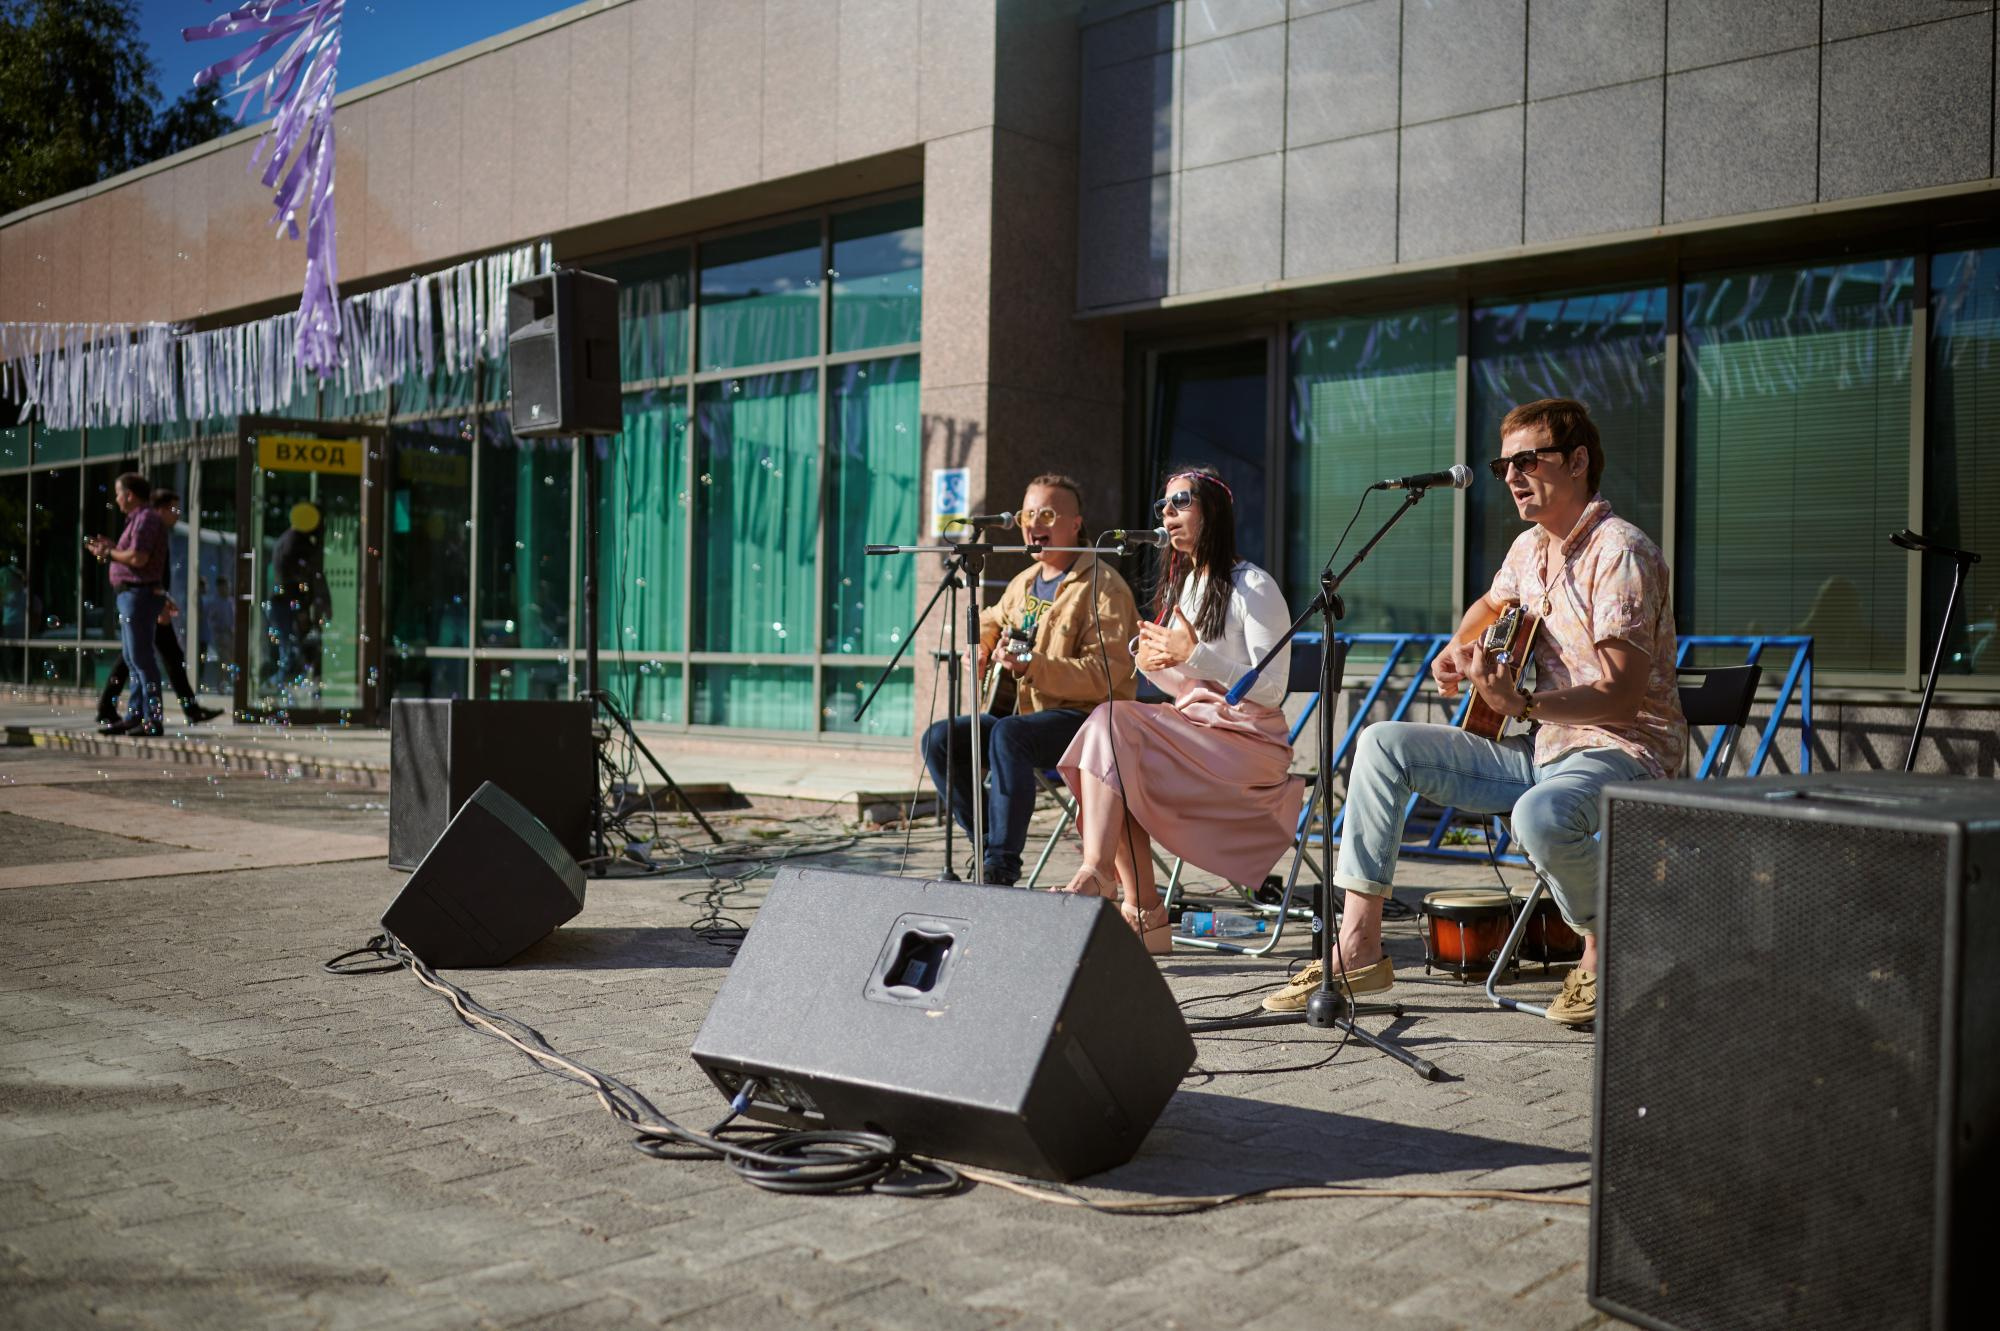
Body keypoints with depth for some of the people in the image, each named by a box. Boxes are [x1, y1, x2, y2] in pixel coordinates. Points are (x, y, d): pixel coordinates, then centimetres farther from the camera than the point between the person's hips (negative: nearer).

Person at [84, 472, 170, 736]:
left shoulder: (145, 519, -13)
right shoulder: (138, 519, 20)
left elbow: (138, 558, -23)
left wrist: (109, 553, -9)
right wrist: (111, 548, 16)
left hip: (138, 594, -11)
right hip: (130, 595, 11)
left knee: (141, 658, -11)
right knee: (133, 659, 13)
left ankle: (153, 721, -11)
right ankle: (135, 715, 18)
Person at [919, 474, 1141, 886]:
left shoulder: (1102, 586, -11)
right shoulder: (1025, 582, 14)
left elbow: (1104, 676, -22)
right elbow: (992, 621, 37)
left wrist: (1032, 665, -31)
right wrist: (979, 650, 14)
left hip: (1086, 717, -9)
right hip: (1028, 713, 9)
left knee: (1008, 734, -36)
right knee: (939, 739, -7)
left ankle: (1002, 865, -30)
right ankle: (988, 843, 0)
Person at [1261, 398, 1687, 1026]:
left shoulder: (1620, 552, -16)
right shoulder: (1530, 547, 10)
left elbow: (1623, 695, -24)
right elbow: (1490, 605, 34)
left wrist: (1523, 704, -39)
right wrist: (1458, 649, 13)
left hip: (1624, 748, -9)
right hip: (1543, 745, 9)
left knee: (1542, 815, -41)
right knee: (1383, 744, -2)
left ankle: (1603, 955, -7)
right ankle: (1359, 948, -4)